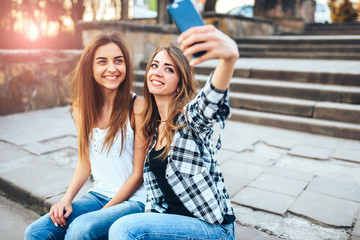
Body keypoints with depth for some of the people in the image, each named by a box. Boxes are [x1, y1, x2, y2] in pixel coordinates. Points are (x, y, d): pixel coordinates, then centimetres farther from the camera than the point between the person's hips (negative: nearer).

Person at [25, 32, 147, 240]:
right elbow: (85, 161, 10)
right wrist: (67, 200, -3)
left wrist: (103, 212, -10)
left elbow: (138, 173, -12)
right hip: (98, 195, 5)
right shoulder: (83, 107, 2)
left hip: (133, 200, -5)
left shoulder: (138, 107, -16)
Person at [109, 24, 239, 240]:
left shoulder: (190, 117, -13)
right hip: (171, 220, 6)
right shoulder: (152, 127, 8)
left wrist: (229, 55, -58)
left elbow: (211, 101, -38)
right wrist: (149, 219, 0)